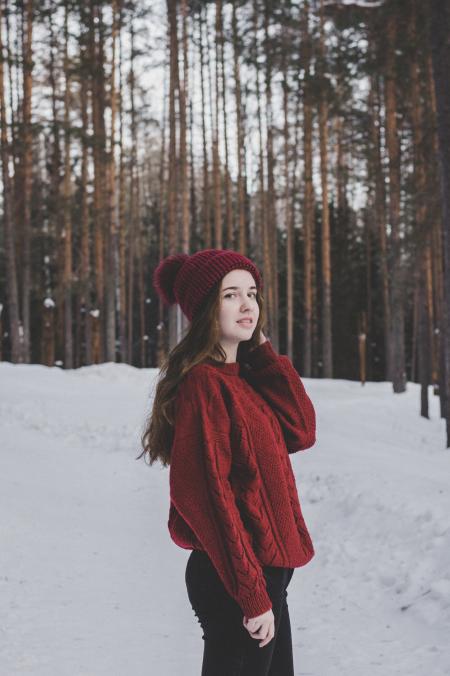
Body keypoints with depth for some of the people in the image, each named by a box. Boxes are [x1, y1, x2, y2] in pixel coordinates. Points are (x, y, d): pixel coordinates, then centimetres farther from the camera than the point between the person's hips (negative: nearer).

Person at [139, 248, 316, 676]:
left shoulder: (246, 376, 11)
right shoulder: (202, 383, -17)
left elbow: (300, 432, 1)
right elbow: (208, 494, -22)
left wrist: (262, 350, -2)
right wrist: (252, 593, -22)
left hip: (264, 572, 9)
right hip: (232, 579, -9)